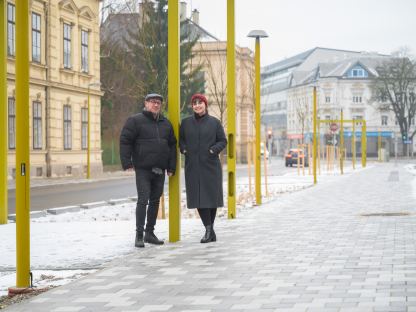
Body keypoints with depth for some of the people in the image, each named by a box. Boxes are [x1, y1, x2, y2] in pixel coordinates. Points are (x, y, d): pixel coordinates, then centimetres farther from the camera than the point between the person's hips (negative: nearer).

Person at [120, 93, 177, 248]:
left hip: (159, 170, 6)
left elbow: (172, 145, 16)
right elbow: (125, 141, -7)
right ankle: (139, 235, -7)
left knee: (155, 200, 10)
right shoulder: (135, 120, -4)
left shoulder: (166, 123, 13)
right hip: (143, 169, -6)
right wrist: (127, 163, -14)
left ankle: (150, 232, 19)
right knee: (143, 200, -10)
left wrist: (171, 167, 9)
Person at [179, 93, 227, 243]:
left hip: (211, 165, -1)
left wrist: (213, 150, -12)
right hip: (193, 166, 1)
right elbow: (180, 139, 18)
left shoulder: (214, 122, 3)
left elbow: (223, 141, 5)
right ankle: (209, 230, -5)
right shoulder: (186, 123, 8)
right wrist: (184, 149, -1)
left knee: (211, 196, 0)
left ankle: (209, 229, 14)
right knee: (199, 197, -5)